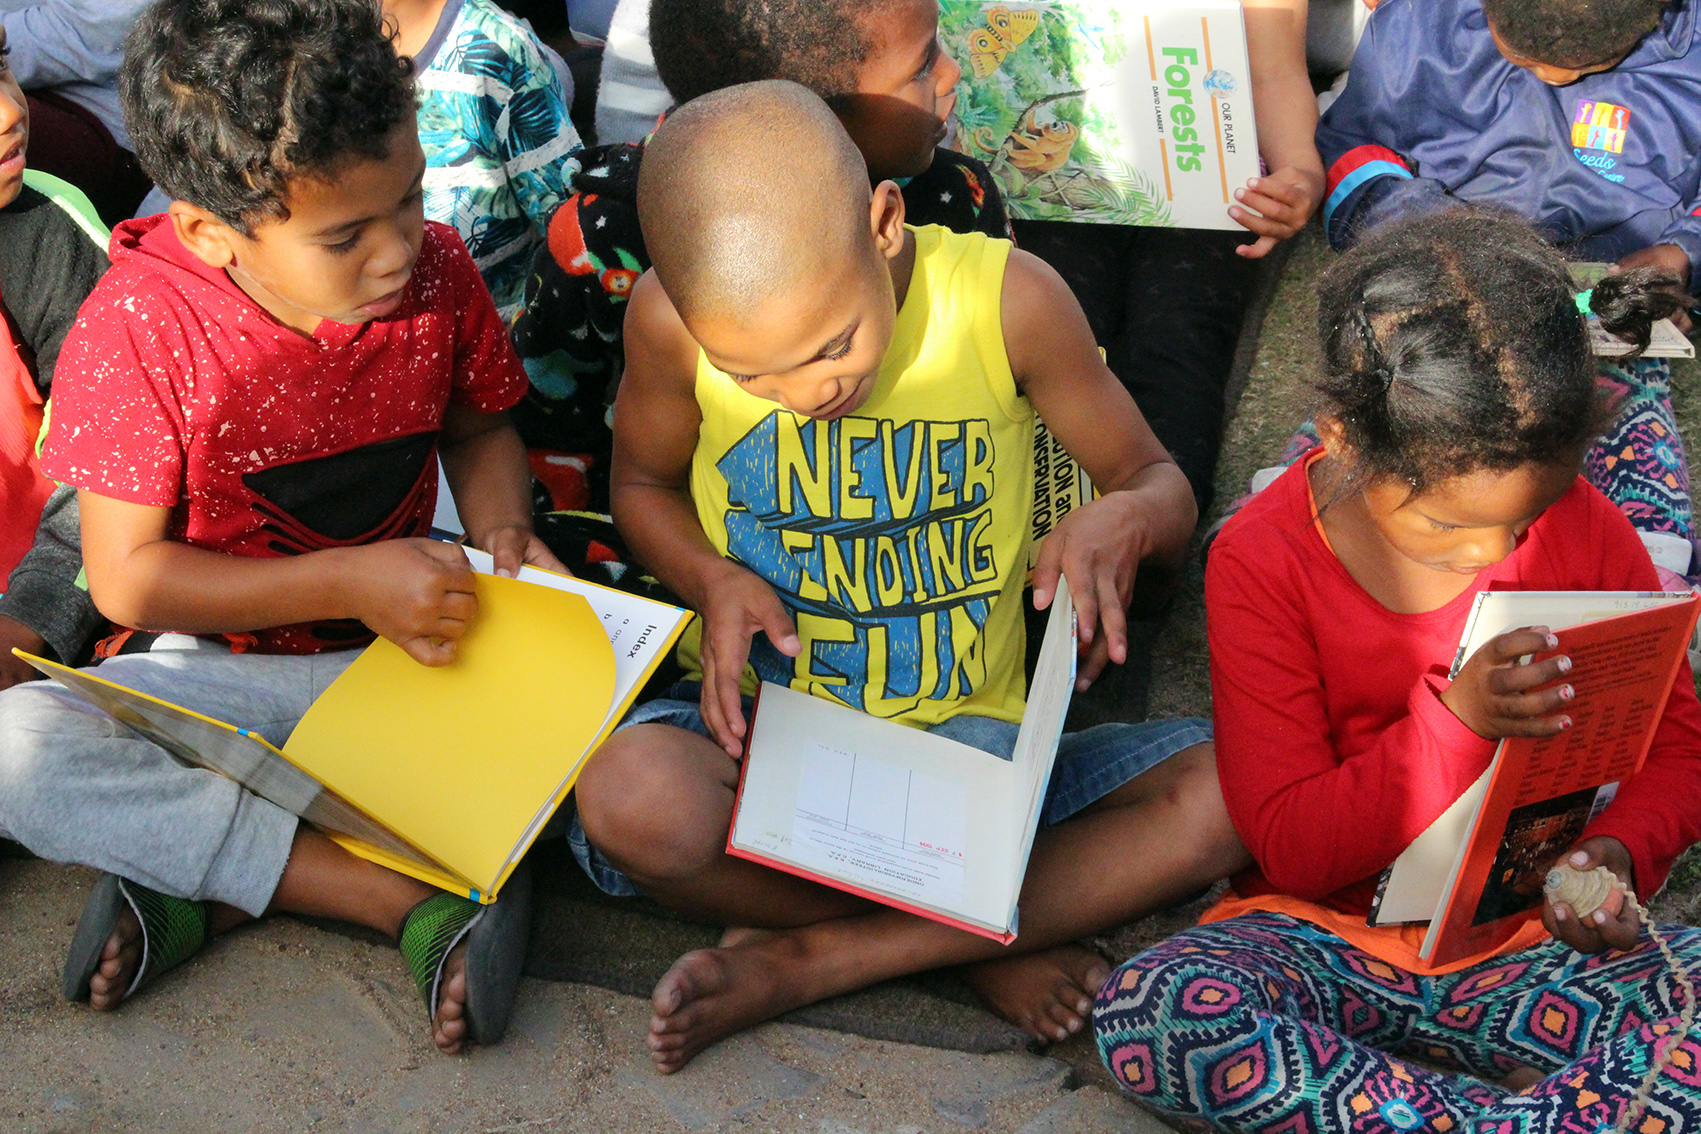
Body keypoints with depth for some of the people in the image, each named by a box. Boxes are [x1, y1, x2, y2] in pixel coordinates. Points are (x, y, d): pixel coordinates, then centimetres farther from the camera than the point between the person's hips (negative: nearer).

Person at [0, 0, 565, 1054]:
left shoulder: (437, 272, -10)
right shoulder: (138, 329, -19)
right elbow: (128, 578, -16)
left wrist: (504, 530, -11)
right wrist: (348, 584, -25)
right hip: (209, 668, -2)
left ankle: (201, 883, -20)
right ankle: (409, 898, -30)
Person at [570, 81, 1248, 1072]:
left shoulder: (1008, 300, -13)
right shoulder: (674, 319, -12)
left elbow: (1162, 484, 0)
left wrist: (1124, 520, -25)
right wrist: (713, 579, -13)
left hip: (971, 760, 1)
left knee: (1231, 796, -23)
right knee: (629, 801, -35)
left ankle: (805, 960, -18)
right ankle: (985, 948, -12)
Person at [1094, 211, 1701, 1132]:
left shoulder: (1583, 528, -3)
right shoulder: (1262, 561, -9)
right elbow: (1290, 849, -11)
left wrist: (1621, 850, -16)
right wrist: (1453, 722, -26)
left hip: (1535, 941, 1)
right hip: (1329, 941, 0)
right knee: (1146, 1013, -32)